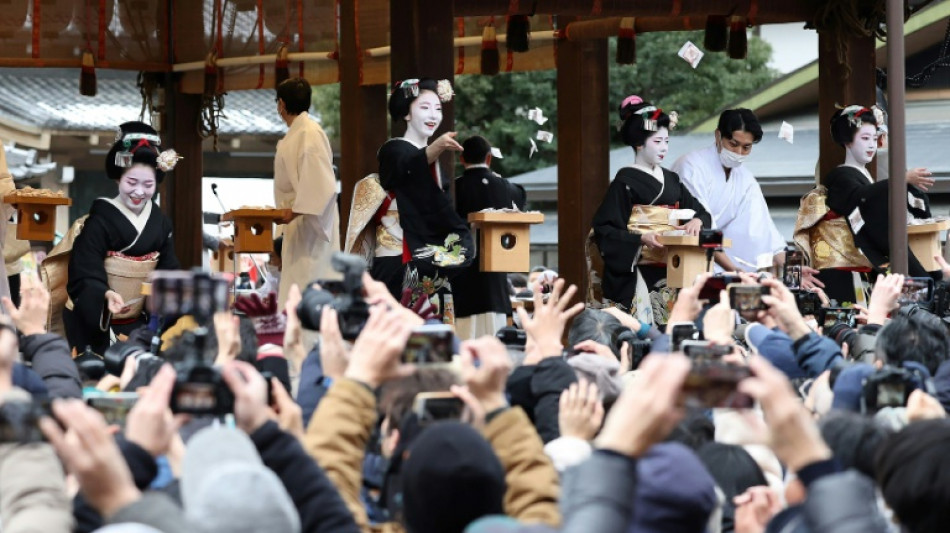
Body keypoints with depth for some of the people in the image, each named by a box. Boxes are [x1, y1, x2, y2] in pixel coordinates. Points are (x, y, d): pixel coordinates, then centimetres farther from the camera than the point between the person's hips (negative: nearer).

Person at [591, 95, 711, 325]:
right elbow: (604, 231, -6)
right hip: (636, 270, -6)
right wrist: (641, 239, -19)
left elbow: (703, 212, 19)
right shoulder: (625, 182, 0)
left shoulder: (671, 180, 18)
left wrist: (696, 221, -5)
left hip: (671, 269, 6)